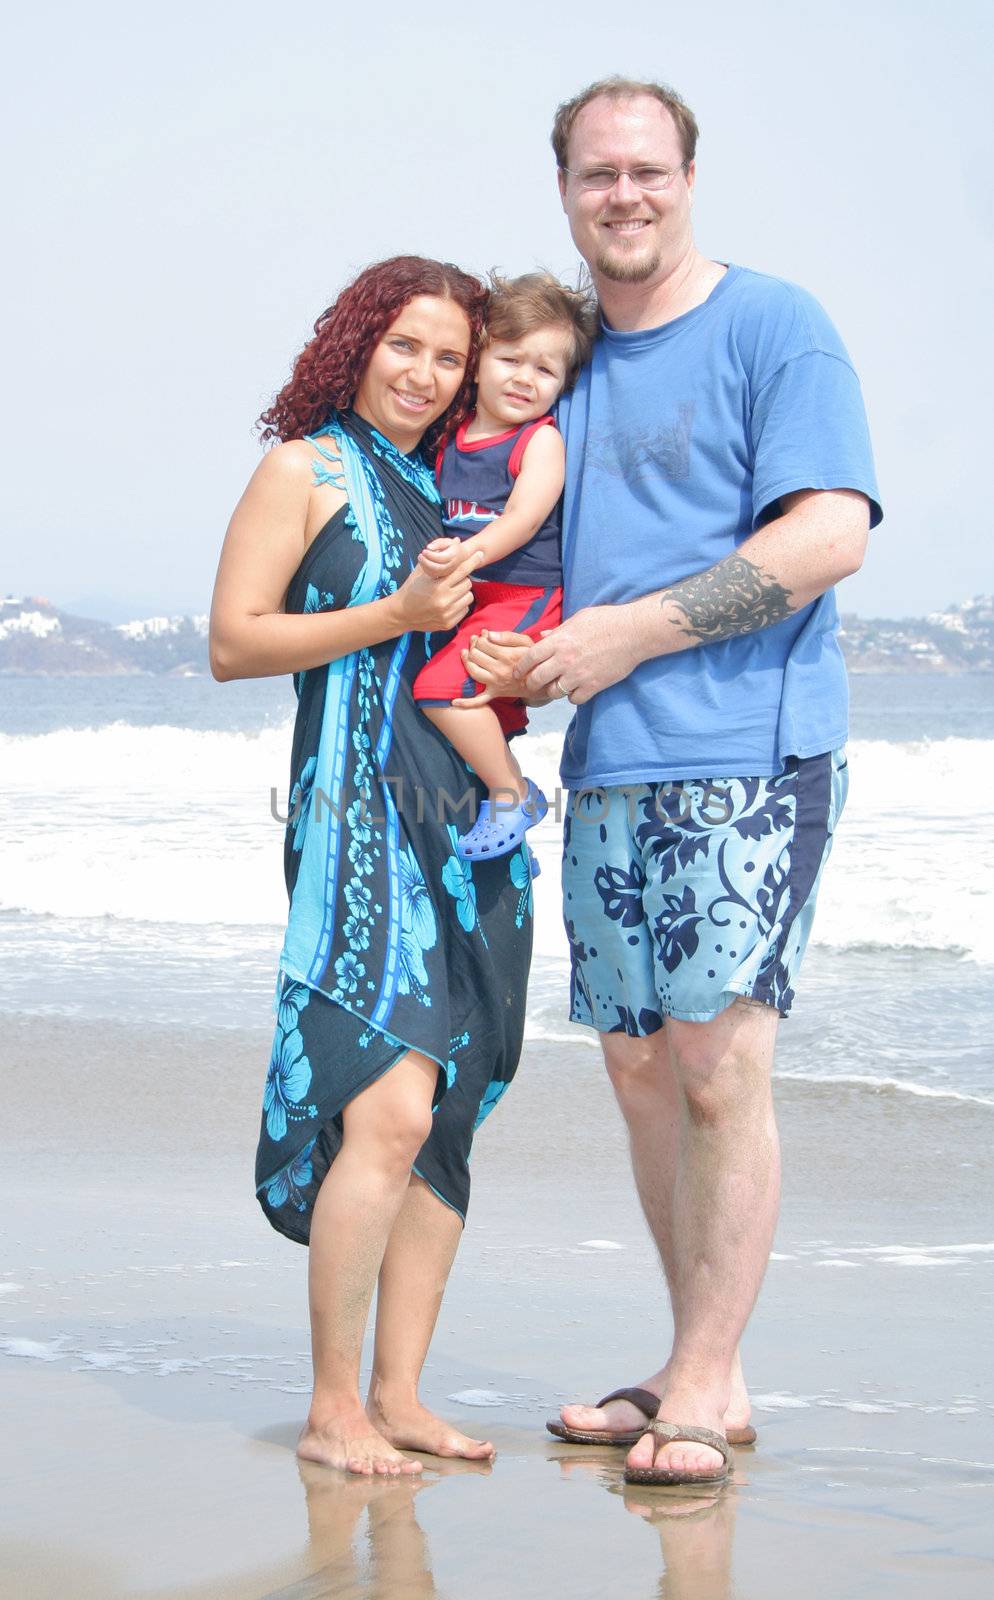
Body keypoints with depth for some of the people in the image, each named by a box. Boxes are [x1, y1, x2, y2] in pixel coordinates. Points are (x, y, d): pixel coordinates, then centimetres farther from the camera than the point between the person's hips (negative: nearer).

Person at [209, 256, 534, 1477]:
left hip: (467, 816, 7)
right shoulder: (305, 471, 2)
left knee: (447, 1112, 4)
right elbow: (233, 643, -5)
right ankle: (332, 1409, -8)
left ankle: (398, 1396, 9)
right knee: (389, 1108, -16)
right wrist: (394, 617, -13)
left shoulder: (448, 484, 20)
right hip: (358, 811, -7)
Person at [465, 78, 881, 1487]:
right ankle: (701, 1371, 17)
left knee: (719, 1067, -10)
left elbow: (828, 535, -13)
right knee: (640, 1069, 8)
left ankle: (702, 1387, -4)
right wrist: (512, 651, 6)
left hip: (751, 757, -7)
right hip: (608, 768, 7)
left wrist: (630, 635, -14)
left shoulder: (772, 327, -3)